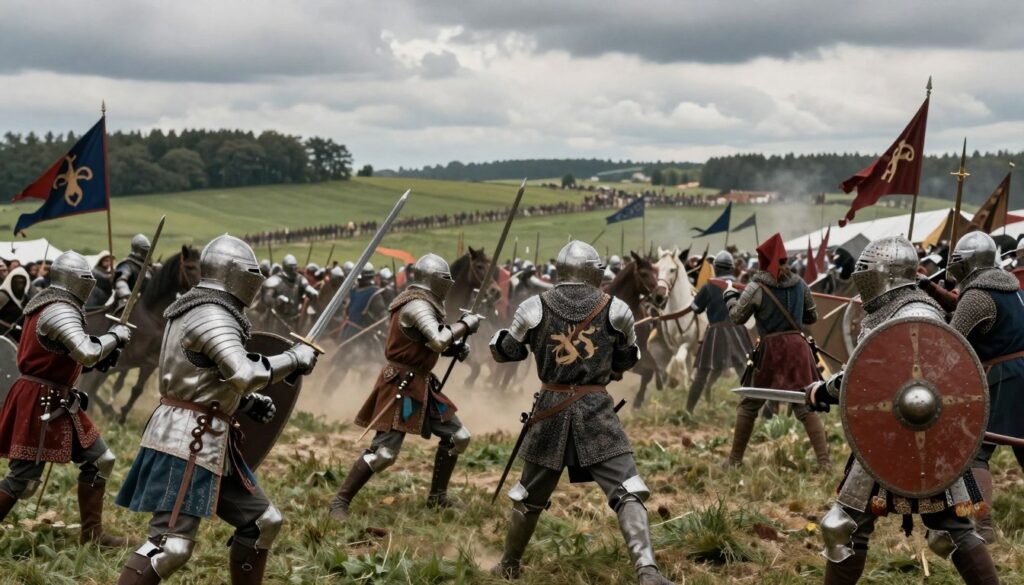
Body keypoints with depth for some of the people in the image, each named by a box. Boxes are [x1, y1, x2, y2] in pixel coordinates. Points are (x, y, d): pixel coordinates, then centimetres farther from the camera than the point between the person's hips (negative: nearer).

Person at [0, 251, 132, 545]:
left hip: (56, 401, 11)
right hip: (39, 403, -11)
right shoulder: (59, 312, -20)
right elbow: (87, 354, -31)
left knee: (99, 461, 12)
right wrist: (114, 336, -15)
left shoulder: (47, 304, 12)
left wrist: (102, 345, 4)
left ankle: (92, 533, 19)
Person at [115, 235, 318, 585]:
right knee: (171, 545, -15)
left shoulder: (200, 311, 15)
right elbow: (245, 375, -30)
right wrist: (294, 359, -17)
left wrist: (246, 402, 14)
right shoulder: (212, 317, -17)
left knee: (261, 522, 16)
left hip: (206, 440, 11)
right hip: (189, 441, -11)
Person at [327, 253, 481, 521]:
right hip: (401, 385, -10)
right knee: (383, 452, -12)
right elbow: (438, 341, -31)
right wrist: (465, 325, -18)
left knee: (458, 437, 13)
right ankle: (340, 502, -3)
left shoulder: (422, 303, 12)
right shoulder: (417, 306, -19)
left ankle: (437, 496, 24)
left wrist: (454, 346, 2)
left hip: (420, 384, 10)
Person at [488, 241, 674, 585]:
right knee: (627, 492, -6)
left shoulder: (534, 308, -2)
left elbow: (504, 352, 10)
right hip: (596, 409, -2)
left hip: (551, 408, 2)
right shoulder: (615, 310, -1)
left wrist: (499, 335, 31)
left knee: (530, 495, 19)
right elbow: (627, 360, 13)